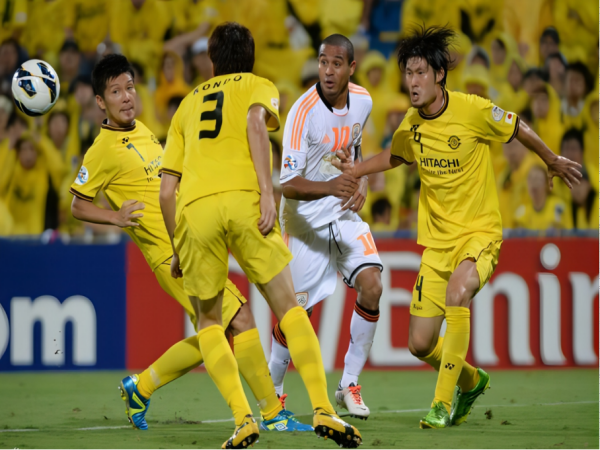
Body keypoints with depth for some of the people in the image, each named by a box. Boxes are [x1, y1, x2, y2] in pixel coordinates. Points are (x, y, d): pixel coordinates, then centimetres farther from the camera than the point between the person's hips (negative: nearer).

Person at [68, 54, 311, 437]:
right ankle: (273, 413, -6)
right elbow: (79, 205, -4)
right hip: (173, 254, -9)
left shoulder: (141, 130, 14)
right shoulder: (104, 150, -9)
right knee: (241, 320, -13)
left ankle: (141, 387, 24)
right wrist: (115, 217, -19)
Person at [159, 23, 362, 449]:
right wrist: (267, 190, -12)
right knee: (288, 307, 4)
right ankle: (323, 409, -10)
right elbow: (255, 120, -4)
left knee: (209, 323, 14)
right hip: (244, 199, -2)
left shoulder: (188, 104, 31)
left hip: (194, 209, 2)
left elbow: (166, 190, 24)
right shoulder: (259, 86, 23)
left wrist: (177, 250, 31)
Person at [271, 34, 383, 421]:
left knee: (371, 287, -16)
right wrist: (330, 187, -42)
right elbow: (289, 184, -25)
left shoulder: (362, 101, -2)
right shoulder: (303, 112, -22)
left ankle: (349, 385, -2)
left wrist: (361, 183, 3)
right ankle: (272, 386, 23)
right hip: (304, 220, -5)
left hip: (345, 214, 5)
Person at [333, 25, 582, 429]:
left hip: (480, 231, -5)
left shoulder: (473, 111, -14)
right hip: (438, 239, 5)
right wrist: (358, 169, 8)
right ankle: (471, 381, 34)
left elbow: (518, 129, 5)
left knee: (457, 293, -35)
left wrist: (553, 162, 19)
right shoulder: (410, 126, 0)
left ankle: (443, 403, -25)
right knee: (421, 345, 0)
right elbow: (396, 156, 24)